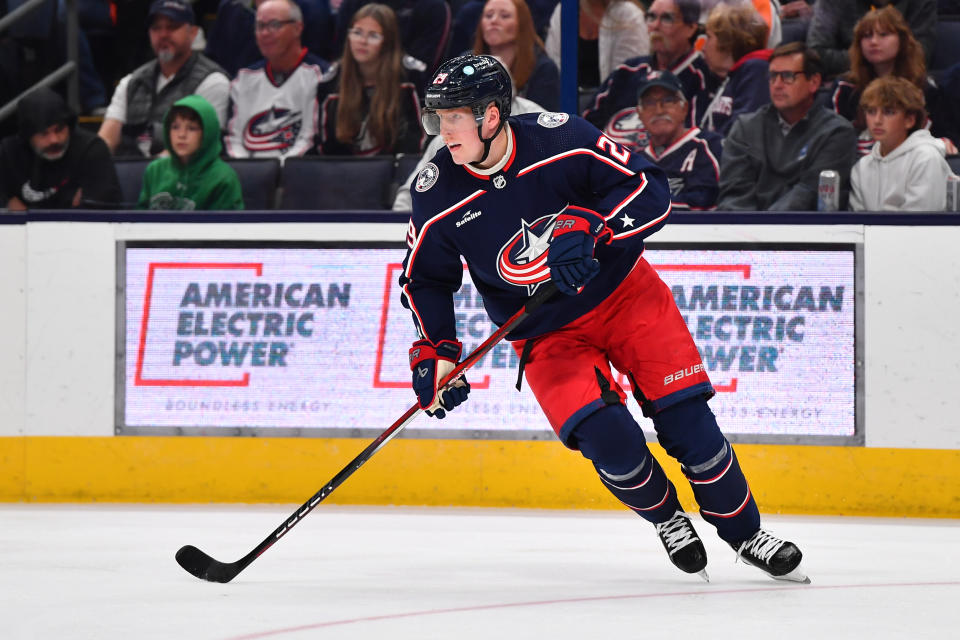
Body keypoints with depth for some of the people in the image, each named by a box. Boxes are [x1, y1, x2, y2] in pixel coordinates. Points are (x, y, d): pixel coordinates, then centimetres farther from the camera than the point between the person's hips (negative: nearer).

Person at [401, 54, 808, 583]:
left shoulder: (558, 138, -21)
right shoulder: (437, 195, -14)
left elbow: (649, 191, -19)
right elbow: (425, 279, 2)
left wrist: (586, 227, -33)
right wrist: (434, 351, -9)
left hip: (622, 294, -1)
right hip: (546, 334, 1)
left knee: (684, 418, -8)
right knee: (608, 439, -19)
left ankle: (744, 532, 13)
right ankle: (665, 517, 11)